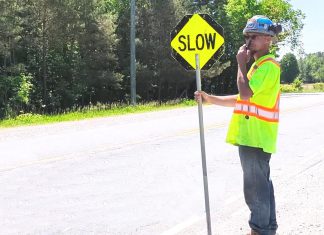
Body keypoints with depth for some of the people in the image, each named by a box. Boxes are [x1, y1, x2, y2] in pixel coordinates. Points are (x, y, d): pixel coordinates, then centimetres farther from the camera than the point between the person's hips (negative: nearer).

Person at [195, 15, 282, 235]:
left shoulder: (268, 65, -14)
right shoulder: (259, 65, 19)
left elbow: (245, 94, -25)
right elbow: (242, 99, 18)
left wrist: (241, 63, -14)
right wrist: (210, 99, 8)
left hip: (256, 137, -10)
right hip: (252, 135, 10)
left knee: (255, 186, -2)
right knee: (262, 183, 16)